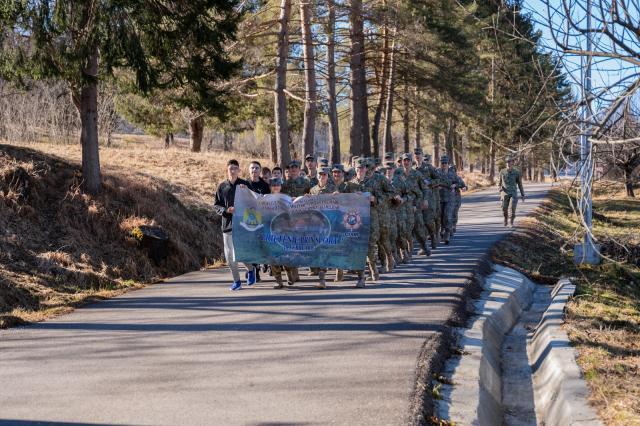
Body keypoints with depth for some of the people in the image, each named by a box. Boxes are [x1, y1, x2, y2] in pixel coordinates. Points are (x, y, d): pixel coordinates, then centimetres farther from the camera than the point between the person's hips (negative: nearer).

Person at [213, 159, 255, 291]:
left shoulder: (245, 185, 2)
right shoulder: (222, 186, 6)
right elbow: (216, 206, 7)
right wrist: (227, 210, -11)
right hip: (228, 224, 2)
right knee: (230, 255, 3)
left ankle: (250, 269, 22)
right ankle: (236, 281, 16)